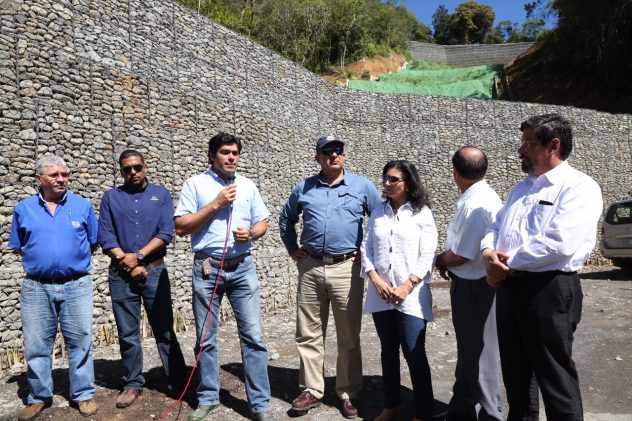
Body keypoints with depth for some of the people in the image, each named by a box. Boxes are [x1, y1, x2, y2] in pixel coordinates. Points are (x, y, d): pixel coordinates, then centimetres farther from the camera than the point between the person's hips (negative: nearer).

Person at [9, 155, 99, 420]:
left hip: (76, 285, -1)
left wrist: (74, 259, 3)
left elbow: (92, 243, 10)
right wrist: (41, 259, 4)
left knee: (80, 342, 5)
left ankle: (84, 395, 17)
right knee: (36, 345, 9)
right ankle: (39, 397, 25)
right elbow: (17, 247, 12)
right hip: (36, 287, 1)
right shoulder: (23, 209, 4)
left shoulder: (83, 206, 2)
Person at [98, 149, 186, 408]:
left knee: (164, 329, 4)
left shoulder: (161, 195, 6)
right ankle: (132, 384, 20)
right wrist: (126, 261, -9)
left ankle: (177, 381, 14)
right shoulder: (111, 197, 9)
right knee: (127, 333, 7)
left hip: (155, 271, -1)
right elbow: (105, 236, 0)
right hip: (121, 273, 1)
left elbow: (166, 233, -4)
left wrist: (138, 256, -12)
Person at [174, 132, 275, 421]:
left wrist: (250, 233, -8)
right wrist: (215, 204, -12)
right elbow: (181, 227, -5)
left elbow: (262, 223, 14)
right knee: (205, 338, 10)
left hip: (242, 268, 2)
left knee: (253, 336, 0)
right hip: (206, 269, -1)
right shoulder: (195, 184, 1)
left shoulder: (247, 185, 11)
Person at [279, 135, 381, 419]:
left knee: (349, 337, 7)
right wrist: (293, 250, 13)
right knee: (309, 334, 9)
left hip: (347, 268, -2)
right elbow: (286, 219, 22)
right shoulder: (304, 189, 8)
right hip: (310, 268, 3)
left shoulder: (362, 186, 1)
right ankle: (311, 391, 23)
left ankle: (348, 394, 22)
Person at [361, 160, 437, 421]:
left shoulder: (422, 213, -1)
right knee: (388, 351, 14)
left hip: (411, 295, -4)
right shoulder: (378, 213, 11)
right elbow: (366, 250, 7)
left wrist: (407, 286, -15)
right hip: (380, 294, 4)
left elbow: (427, 256, -6)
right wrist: (376, 280, -8)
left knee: (415, 354, -4)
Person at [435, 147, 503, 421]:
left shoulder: (474, 204, -24)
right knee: (469, 349, 21)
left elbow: (462, 255, -23)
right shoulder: (483, 197, 8)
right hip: (472, 284, 11)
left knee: (479, 352, 3)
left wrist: (440, 260, -3)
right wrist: (448, 261, 3)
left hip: (473, 287, -11)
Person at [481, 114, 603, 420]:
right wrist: (489, 254, -6)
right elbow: (495, 227, 16)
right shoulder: (522, 187, 16)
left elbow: (559, 243, -23)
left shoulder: (578, 187, -10)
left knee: (555, 377, 4)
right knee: (515, 371, 20)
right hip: (509, 287, 8)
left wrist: (509, 264, -13)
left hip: (549, 290, -8)